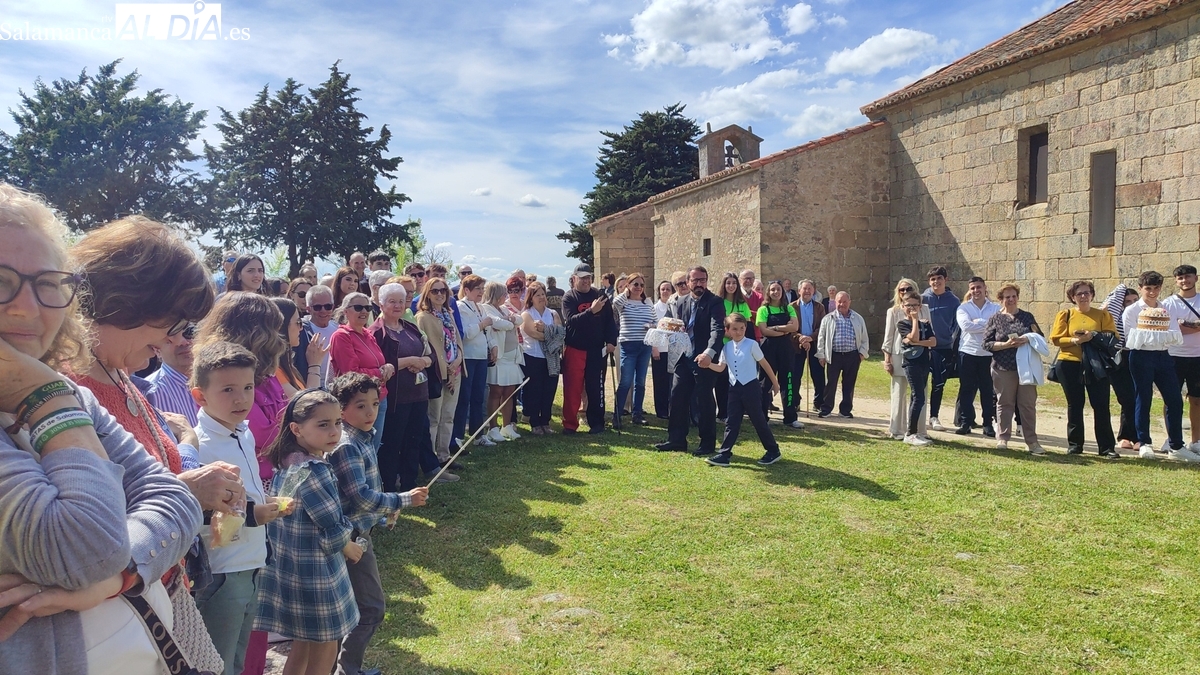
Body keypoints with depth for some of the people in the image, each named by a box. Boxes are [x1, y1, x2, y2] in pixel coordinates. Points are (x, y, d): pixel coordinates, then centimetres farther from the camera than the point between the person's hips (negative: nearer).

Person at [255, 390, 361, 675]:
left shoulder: (286, 462, 2)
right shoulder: (314, 470, -25)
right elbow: (333, 528, -21)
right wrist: (349, 548, 1)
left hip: (289, 569, 8)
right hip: (316, 574, -8)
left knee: (301, 648, 23)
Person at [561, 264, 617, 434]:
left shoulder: (600, 295, 6)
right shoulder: (569, 298, -3)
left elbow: (610, 319, 8)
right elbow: (570, 320, -18)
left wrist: (611, 341, -3)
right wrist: (591, 311, -28)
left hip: (596, 349, 2)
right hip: (574, 349, -2)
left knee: (595, 388, 8)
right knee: (572, 388, 1)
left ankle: (597, 423, 16)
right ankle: (570, 424, 9)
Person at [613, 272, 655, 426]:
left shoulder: (648, 303, 9)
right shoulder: (623, 302, -3)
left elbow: (656, 322, 16)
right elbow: (615, 303, -26)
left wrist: (653, 326, -8)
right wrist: (626, 291, -8)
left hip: (645, 346, 4)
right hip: (628, 345, -4)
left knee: (640, 382, 8)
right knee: (626, 382, -6)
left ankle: (637, 414, 16)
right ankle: (616, 415, 2)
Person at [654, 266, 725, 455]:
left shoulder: (715, 302, -8)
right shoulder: (680, 303, 11)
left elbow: (718, 329, -20)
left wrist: (709, 352, -35)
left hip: (704, 359, -5)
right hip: (684, 359, 6)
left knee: (704, 400, 1)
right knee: (677, 397, 6)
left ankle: (708, 444, 12)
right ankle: (676, 439, 17)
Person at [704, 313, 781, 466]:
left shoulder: (751, 345, -8)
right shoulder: (726, 347, 4)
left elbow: (765, 364, -1)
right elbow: (720, 368, 4)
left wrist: (775, 383, 5)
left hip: (750, 387, -4)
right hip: (734, 388, 4)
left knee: (758, 420, 2)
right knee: (732, 422, 5)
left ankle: (773, 451, 16)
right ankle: (724, 454, 5)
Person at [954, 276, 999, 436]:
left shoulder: (995, 308, 7)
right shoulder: (963, 308, 5)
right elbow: (966, 325, -14)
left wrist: (977, 322, -12)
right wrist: (987, 324, -11)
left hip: (989, 354, 0)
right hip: (968, 353, 0)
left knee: (988, 390, 5)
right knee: (966, 389, 4)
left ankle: (988, 424, 12)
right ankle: (965, 423, 10)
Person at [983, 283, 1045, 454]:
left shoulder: (1027, 317, 11)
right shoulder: (995, 319, 4)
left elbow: (1040, 338, 10)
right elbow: (986, 344, -1)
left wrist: (1027, 340, -11)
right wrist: (1006, 344, -16)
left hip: (1026, 367, 2)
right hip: (1003, 369, -2)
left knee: (1028, 404, 3)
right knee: (1005, 404, 5)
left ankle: (1031, 441, 8)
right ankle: (1002, 438, 13)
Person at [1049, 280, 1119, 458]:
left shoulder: (1102, 314, 8)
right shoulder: (1065, 315, 6)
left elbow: (1112, 336, -1)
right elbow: (1056, 339, -2)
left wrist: (1094, 336, -18)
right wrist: (1075, 340, -18)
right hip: (1070, 364, 0)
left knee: (1101, 406, -1)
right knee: (1075, 405, 7)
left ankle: (1107, 447, 5)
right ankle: (1075, 445, 15)